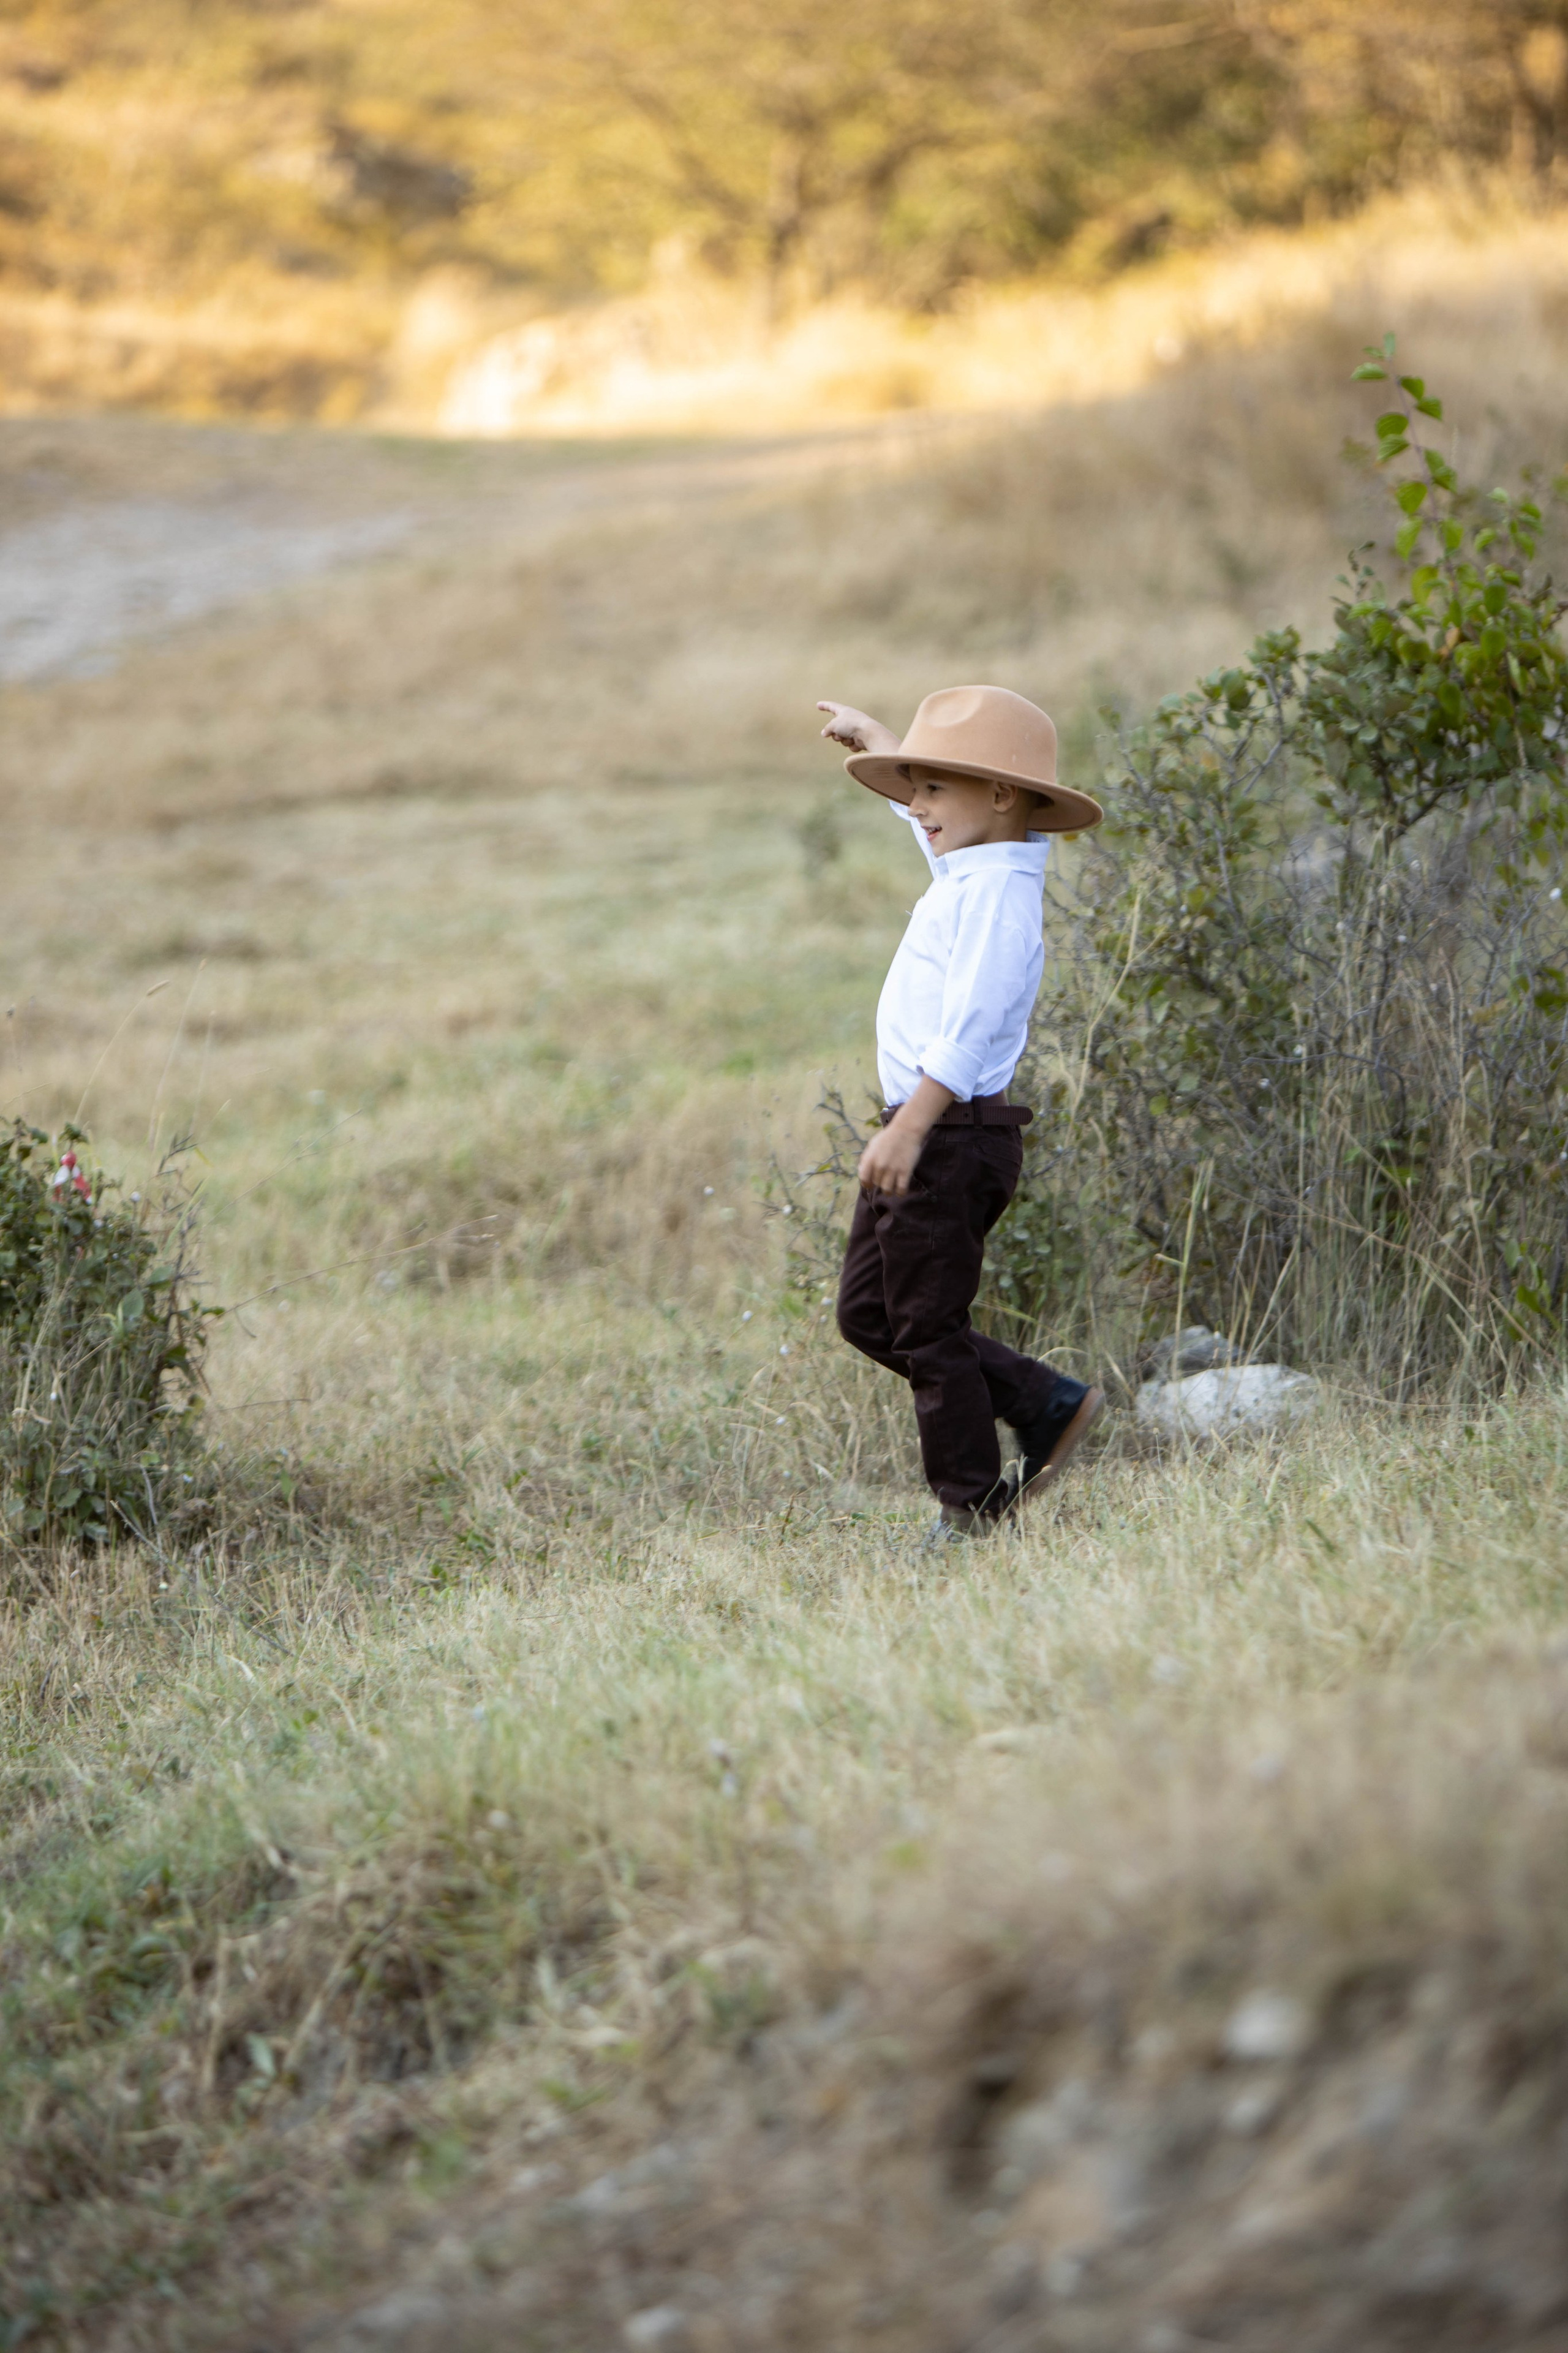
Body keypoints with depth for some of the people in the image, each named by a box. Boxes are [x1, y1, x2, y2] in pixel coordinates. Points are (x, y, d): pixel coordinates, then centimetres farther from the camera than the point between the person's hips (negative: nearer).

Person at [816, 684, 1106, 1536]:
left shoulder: (996, 891, -17)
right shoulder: (965, 869, 13)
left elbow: (970, 1025, -26)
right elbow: (932, 819, 38)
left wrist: (910, 1129, -30)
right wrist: (873, 742, 50)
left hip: (952, 1135, -10)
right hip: (921, 1131, 10)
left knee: (927, 1330, -3)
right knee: (867, 1314, 13)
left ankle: (972, 1509, 6)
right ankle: (1047, 1405, 17)